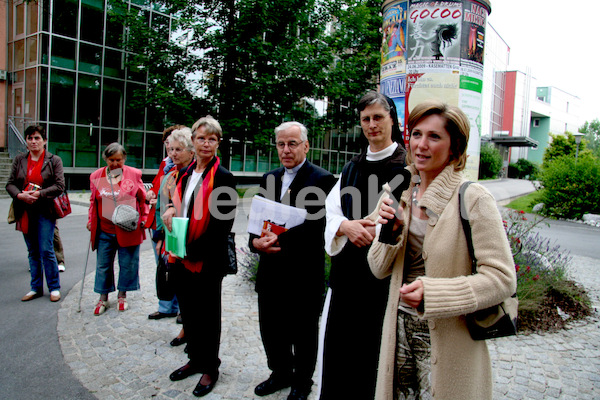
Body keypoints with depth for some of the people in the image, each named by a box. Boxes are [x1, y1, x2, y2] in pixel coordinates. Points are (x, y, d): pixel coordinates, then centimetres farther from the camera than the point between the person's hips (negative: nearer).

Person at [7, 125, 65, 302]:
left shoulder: (54, 160, 0)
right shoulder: (19, 160, 10)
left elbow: (59, 186, -6)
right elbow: (10, 184, 8)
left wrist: (39, 194, -18)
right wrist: (20, 195, -12)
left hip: (45, 211, -4)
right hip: (25, 211, 4)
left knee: (46, 250, -6)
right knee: (33, 252, 11)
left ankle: (54, 287, 7)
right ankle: (36, 288, 20)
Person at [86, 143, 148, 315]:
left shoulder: (134, 174, -2)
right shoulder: (96, 176, 5)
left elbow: (142, 199, 4)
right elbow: (93, 201, 16)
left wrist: (143, 219, 0)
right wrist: (90, 221, 11)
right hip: (104, 231, 2)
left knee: (127, 264, 8)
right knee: (103, 265, 10)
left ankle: (122, 296, 27)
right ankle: (103, 298, 25)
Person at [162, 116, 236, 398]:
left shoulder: (222, 177, -12)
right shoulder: (186, 174, 9)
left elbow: (224, 223, -16)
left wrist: (194, 250, -18)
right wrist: (171, 209, -5)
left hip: (207, 260, -6)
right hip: (182, 258, 7)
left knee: (208, 314, 8)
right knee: (188, 311, 18)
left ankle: (210, 368, 26)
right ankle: (195, 359, 37)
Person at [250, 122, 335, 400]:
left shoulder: (321, 179, -10)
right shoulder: (269, 178, 10)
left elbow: (315, 226, -19)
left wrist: (279, 239, -26)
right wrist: (256, 241, -12)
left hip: (304, 273, -5)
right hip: (271, 271, 6)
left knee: (303, 332, 13)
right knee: (271, 329, 18)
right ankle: (280, 373, 42)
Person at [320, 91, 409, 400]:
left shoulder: (408, 165, -4)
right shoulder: (352, 168, 13)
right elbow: (332, 208, 8)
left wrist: (377, 230, -22)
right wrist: (346, 225, -12)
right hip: (350, 268, 5)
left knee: (376, 348, 4)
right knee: (339, 342, 12)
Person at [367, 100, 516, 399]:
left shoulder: (473, 199, -14)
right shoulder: (400, 193, 3)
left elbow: (502, 279, -17)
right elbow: (380, 270, 6)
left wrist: (433, 293, -26)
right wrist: (390, 232, -13)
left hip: (448, 341, -5)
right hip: (400, 330, 5)